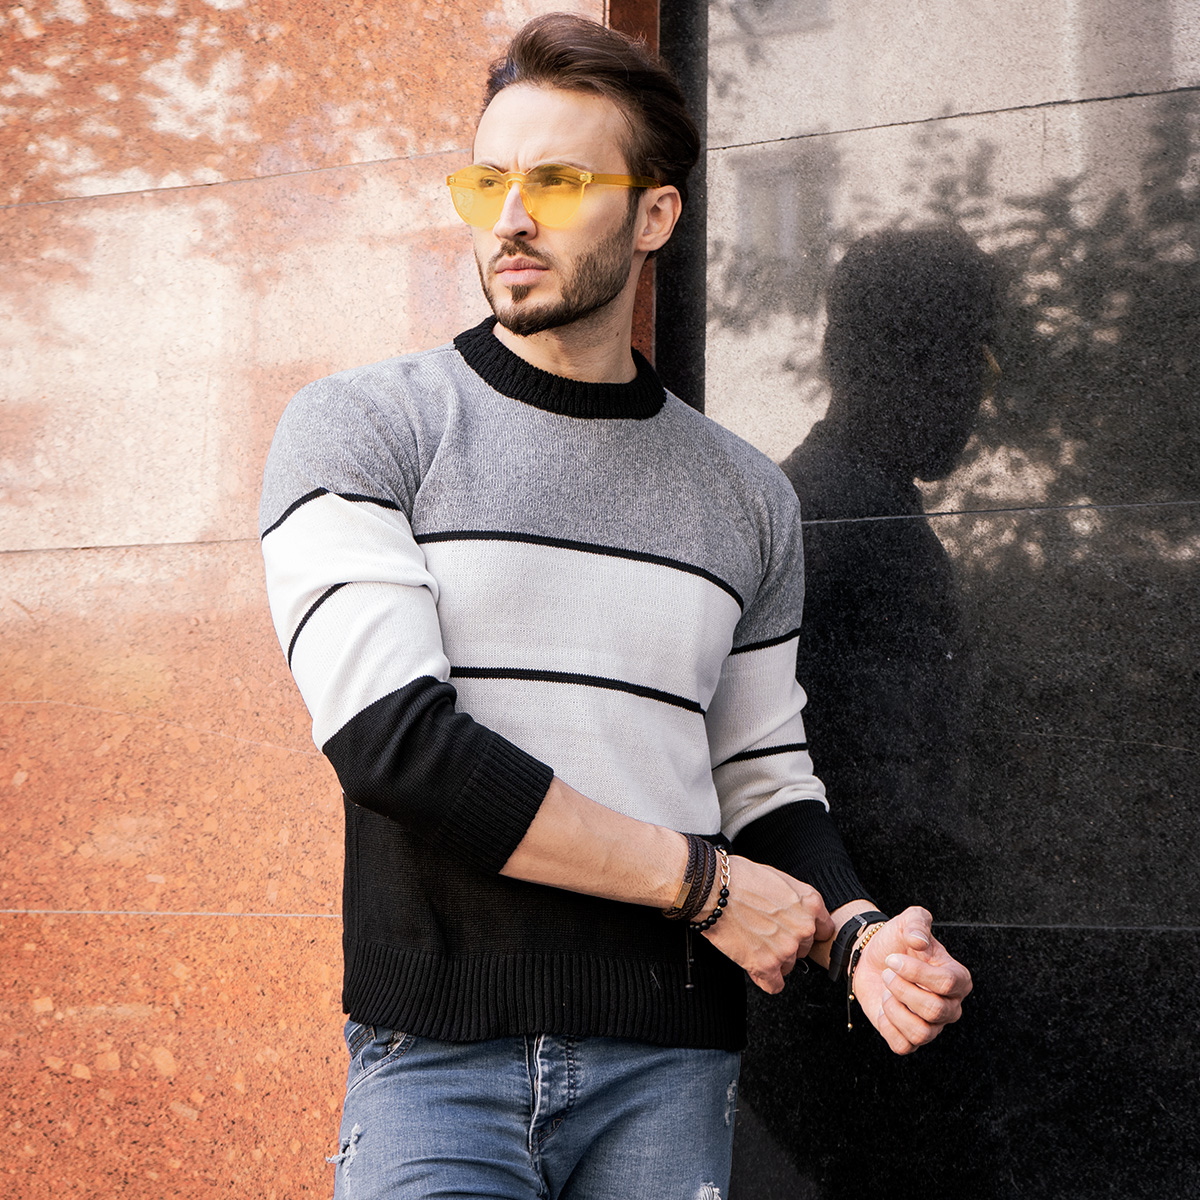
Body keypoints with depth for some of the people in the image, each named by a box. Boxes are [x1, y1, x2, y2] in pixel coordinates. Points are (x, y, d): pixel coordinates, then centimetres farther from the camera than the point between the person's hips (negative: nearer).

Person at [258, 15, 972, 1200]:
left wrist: (858, 935, -4)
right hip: (437, 1056, -3)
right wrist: (701, 881, -10)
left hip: (667, 1066, 3)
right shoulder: (360, 428, 0)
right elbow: (389, 735, -13)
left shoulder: (745, 495, 12)